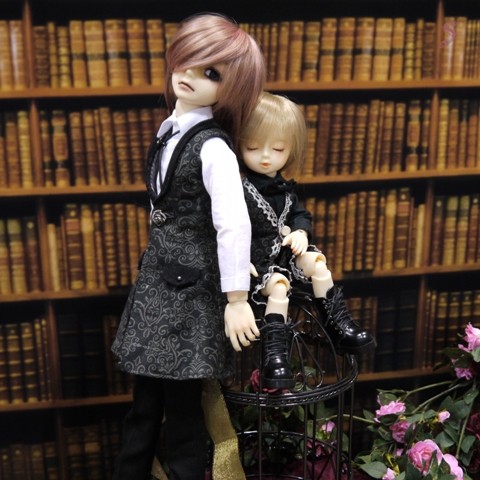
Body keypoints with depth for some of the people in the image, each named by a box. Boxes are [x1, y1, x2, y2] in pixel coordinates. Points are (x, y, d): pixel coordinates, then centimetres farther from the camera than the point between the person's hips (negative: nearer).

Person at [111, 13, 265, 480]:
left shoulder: (212, 146, -19)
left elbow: (234, 225, -24)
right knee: (145, 401, 20)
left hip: (191, 287, -8)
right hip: (157, 276, 8)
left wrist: (236, 299, -21)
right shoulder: (169, 129, 7)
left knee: (182, 407, 6)